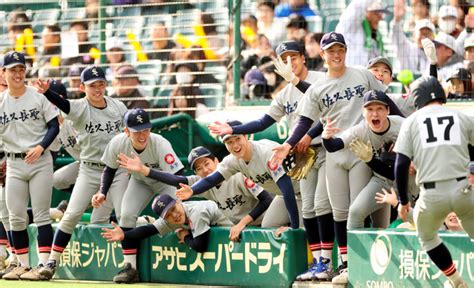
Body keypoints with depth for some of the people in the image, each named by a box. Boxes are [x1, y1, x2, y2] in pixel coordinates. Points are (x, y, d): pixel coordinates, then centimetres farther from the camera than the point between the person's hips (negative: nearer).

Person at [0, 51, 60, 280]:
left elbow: (54, 126, -2)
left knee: (41, 214, -5)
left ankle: (43, 265, -7)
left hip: (39, 161, -3)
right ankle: (23, 265, 14)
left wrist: (40, 147, -15)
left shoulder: (39, 96, -2)